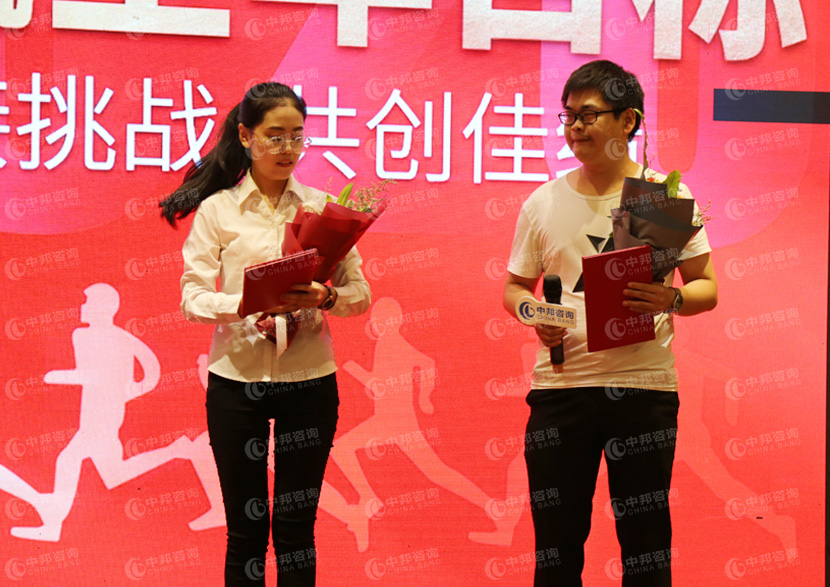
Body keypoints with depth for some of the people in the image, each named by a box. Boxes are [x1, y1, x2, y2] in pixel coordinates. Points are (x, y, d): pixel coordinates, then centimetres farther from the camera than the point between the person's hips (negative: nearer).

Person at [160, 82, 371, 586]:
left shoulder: (323, 206, 7)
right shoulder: (217, 209, 3)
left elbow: (361, 293, 5)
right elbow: (193, 297, -5)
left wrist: (324, 298, -16)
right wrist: (245, 306, -23)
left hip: (309, 378, 1)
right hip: (238, 377, -1)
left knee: (297, 526, 5)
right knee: (246, 527, 5)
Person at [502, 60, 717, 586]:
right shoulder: (544, 203, 9)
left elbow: (707, 288, 3)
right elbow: (515, 286, 15)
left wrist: (671, 300, -18)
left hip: (643, 384, -2)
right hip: (559, 385, 2)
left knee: (645, 541, 3)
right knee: (556, 540, 6)